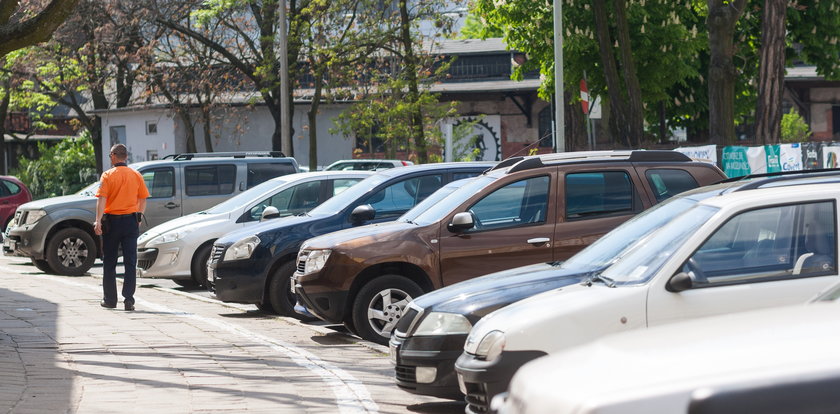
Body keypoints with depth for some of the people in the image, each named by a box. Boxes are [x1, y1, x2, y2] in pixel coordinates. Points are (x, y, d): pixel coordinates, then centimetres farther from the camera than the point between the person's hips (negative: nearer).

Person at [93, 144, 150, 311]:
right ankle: (129, 299, -7)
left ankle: (110, 299, 14)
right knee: (130, 262, 2)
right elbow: (143, 199, 9)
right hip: (131, 221, 2)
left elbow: (101, 199, -14)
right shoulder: (136, 176, 5)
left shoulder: (108, 175, -5)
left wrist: (98, 221, -19)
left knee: (109, 262, 9)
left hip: (112, 221, -2)